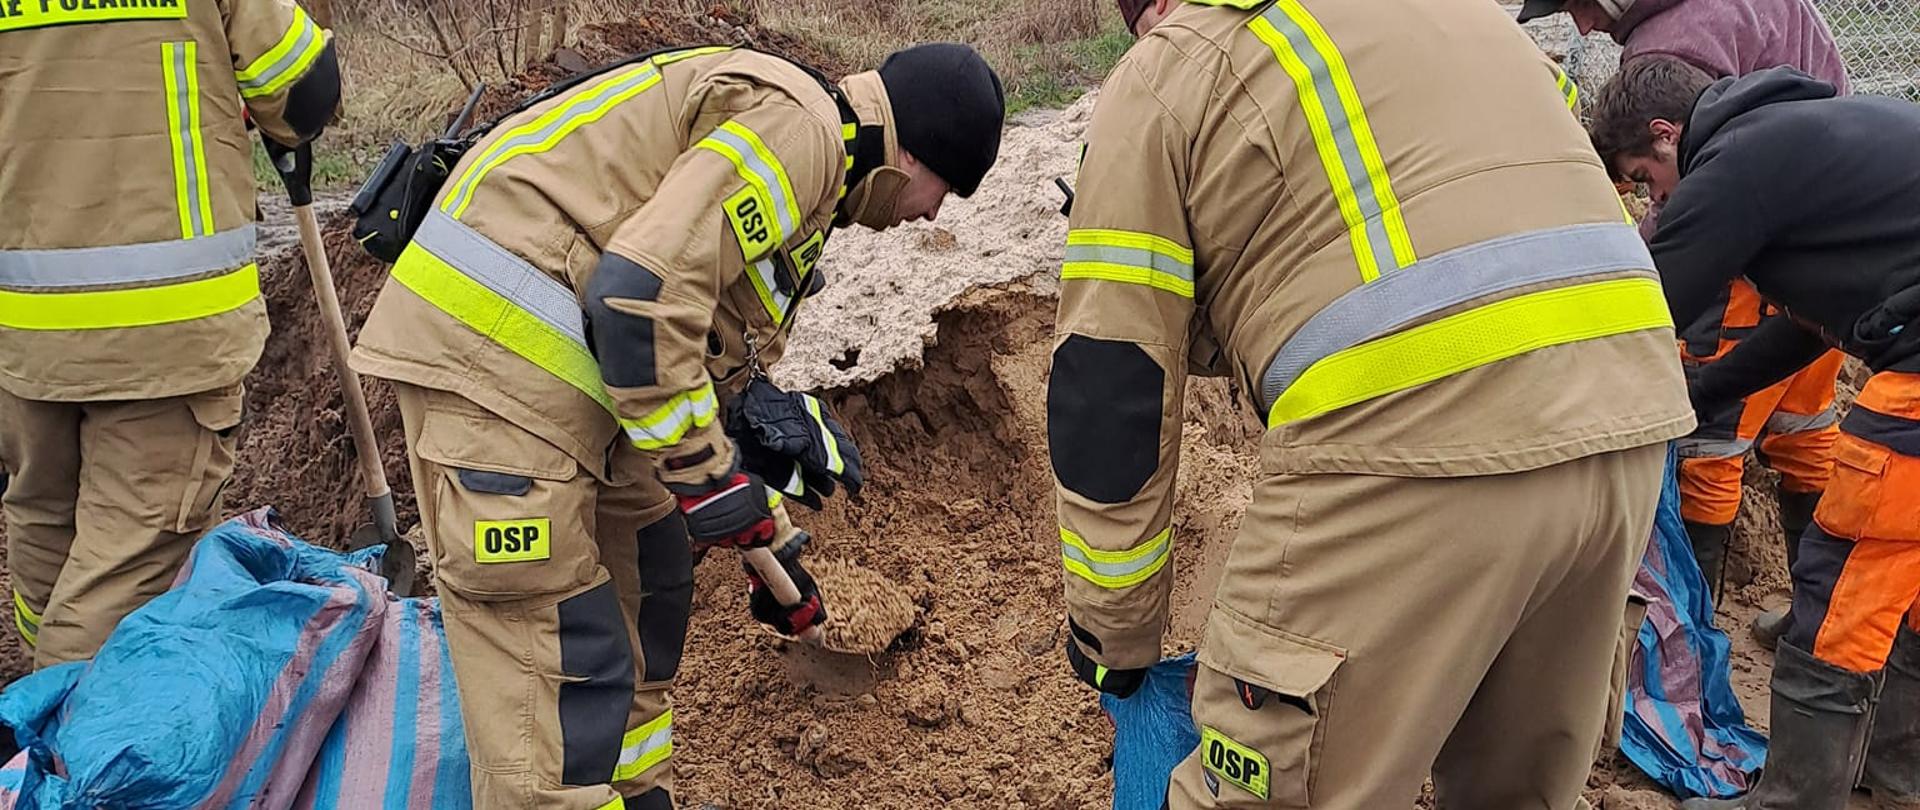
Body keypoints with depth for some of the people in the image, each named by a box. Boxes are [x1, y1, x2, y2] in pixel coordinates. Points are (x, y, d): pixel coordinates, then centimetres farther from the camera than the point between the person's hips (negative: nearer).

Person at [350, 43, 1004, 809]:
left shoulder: (812, 174, 21)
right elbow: (644, 292, -25)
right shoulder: (797, 124, -11)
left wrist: (773, 543, 31)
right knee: (560, 654, -9)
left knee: (646, 584, 20)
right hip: (492, 337, -11)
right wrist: (706, 472, -13)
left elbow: (724, 372, 28)